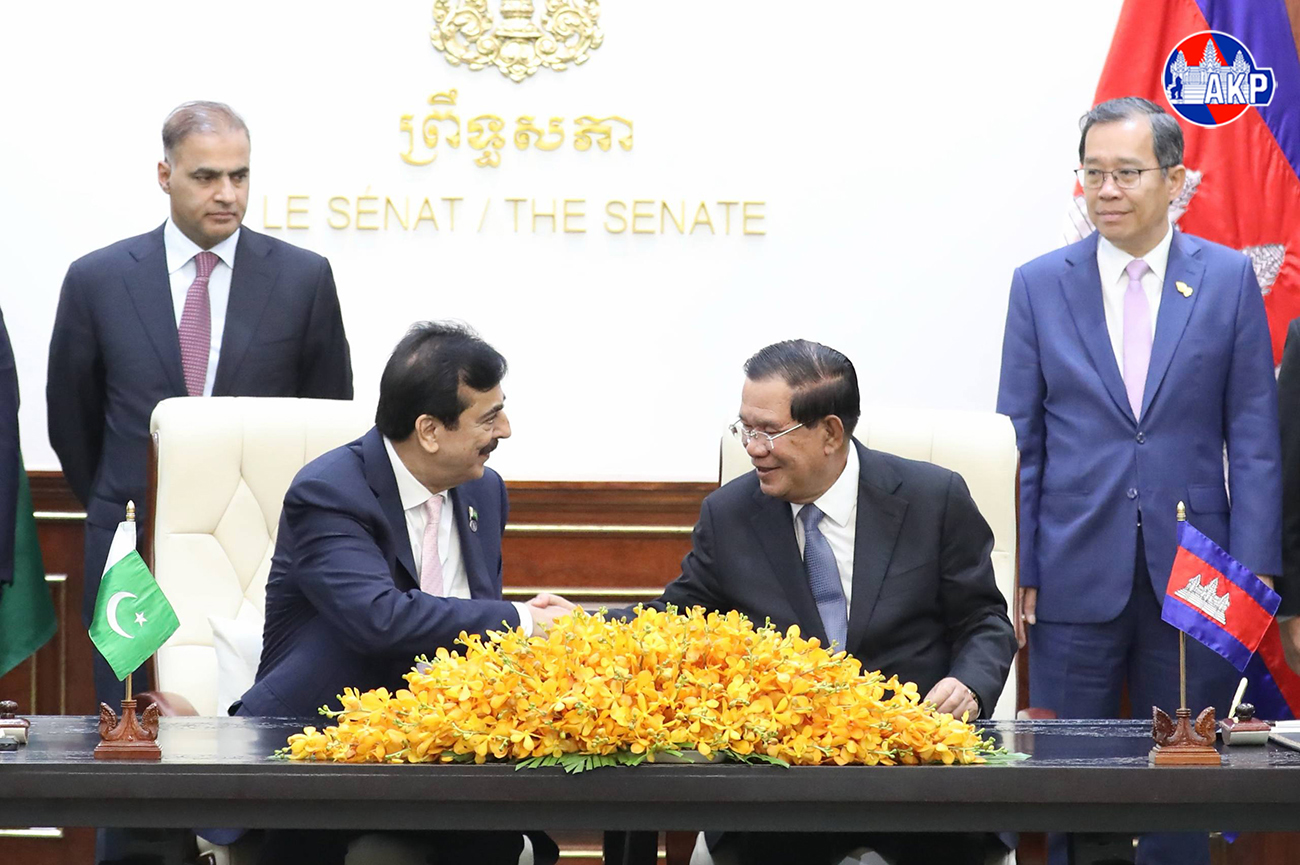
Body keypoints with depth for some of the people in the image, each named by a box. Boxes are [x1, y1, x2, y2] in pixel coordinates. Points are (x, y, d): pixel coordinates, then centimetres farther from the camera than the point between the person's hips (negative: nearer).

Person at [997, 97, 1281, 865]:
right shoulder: (1040, 284, 4)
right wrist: (1016, 572, -2)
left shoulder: (1229, 278, 2)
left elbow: (1255, 439, 2)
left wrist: (1254, 569, -5)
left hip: (1191, 574, 0)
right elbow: (1019, 441, 4)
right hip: (1076, 576, 0)